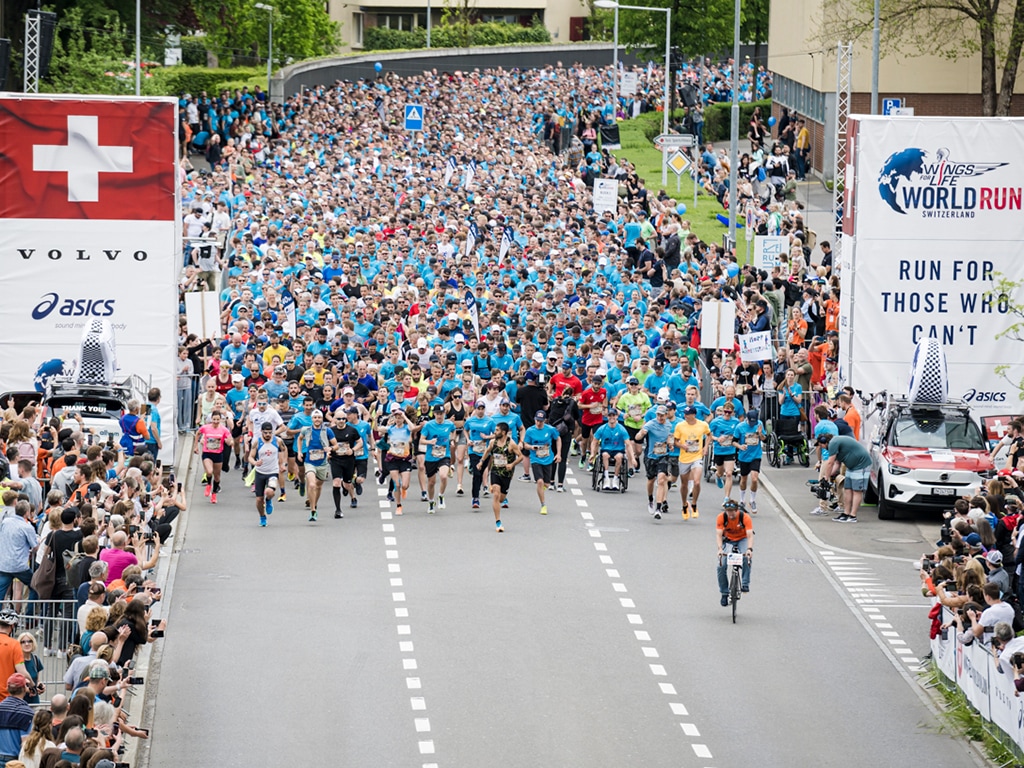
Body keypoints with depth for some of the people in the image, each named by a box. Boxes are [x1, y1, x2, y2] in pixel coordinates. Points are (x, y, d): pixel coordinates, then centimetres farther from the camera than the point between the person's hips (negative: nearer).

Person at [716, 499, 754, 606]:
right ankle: (724, 593, -1)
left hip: (742, 539, -2)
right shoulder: (721, 517, -22)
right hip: (728, 540, 2)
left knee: (747, 557, -34)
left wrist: (749, 549, -50)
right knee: (721, 566, -15)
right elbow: (718, 534, -28)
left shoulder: (745, 517, -26)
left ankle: (745, 584, -24)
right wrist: (720, 548, -45)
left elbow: (750, 535, -33)